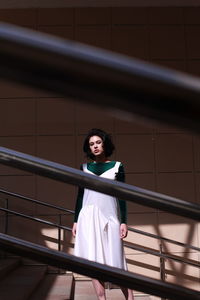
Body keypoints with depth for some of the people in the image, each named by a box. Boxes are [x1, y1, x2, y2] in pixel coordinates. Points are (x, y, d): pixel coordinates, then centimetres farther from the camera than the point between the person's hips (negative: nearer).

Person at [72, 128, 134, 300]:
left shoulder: (117, 166, 5)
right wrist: (76, 221, 8)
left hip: (110, 217, -2)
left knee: (115, 260, -2)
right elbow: (80, 195, 12)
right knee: (94, 260, -1)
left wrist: (124, 221, -4)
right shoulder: (84, 168, 11)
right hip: (88, 217, 2)